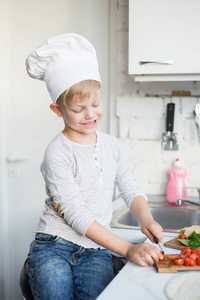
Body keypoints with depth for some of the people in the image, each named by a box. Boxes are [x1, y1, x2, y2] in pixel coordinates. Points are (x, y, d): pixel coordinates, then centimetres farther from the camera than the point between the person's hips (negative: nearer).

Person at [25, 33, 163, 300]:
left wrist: (146, 219, -13)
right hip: (54, 246, -3)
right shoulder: (57, 153, -12)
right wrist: (128, 249, -24)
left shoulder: (111, 145, 6)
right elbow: (77, 215, -18)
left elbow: (131, 190, 10)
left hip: (96, 250, 4)